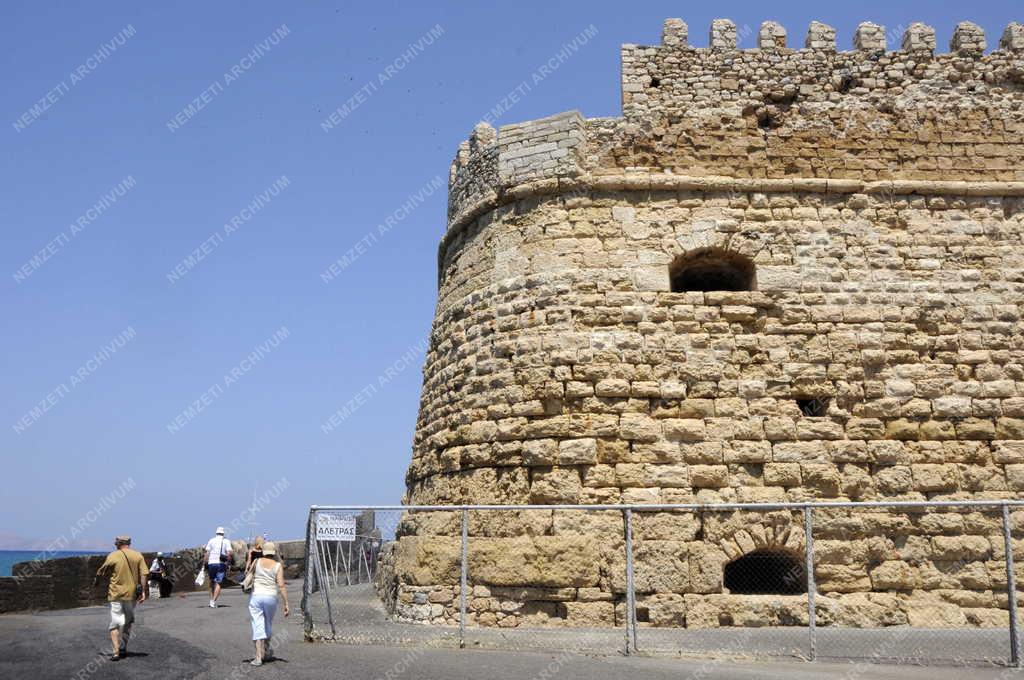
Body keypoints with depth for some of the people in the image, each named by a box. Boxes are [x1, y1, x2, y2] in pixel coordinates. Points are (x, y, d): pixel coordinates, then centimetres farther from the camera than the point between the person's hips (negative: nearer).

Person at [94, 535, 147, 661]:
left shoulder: (113, 556, -5)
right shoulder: (138, 556, 2)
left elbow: (101, 572, 2)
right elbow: (143, 574, -4)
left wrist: (96, 579, 23)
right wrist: (143, 591, -3)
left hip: (116, 594, -3)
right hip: (132, 594, 3)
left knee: (115, 623, 0)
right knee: (128, 622, 18)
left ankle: (116, 651, -11)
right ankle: (124, 649, 24)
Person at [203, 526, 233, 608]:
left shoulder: (211, 541, 8)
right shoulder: (226, 541, 5)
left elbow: (207, 553, 2)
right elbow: (229, 553, -6)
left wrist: (205, 564, 4)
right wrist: (228, 563, 3)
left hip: (211, 563, 1)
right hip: (221, 564, -1)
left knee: (212, 582, 16)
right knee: (218, 583, -1)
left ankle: (211, 600, 16)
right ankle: (214, 601, -14)